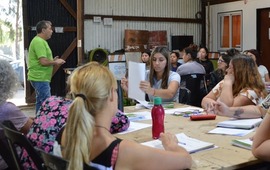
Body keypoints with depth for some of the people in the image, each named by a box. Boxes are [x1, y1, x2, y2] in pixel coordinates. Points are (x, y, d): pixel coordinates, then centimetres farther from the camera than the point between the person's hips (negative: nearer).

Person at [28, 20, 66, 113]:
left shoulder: (40, 41, 16)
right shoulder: (39, 42, -17)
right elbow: (43, 62, -24)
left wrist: (53, 60, 12)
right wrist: (55, 62, -9)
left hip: (40, 78, 11)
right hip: (40, 78, -11)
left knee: (40, 102, 16)